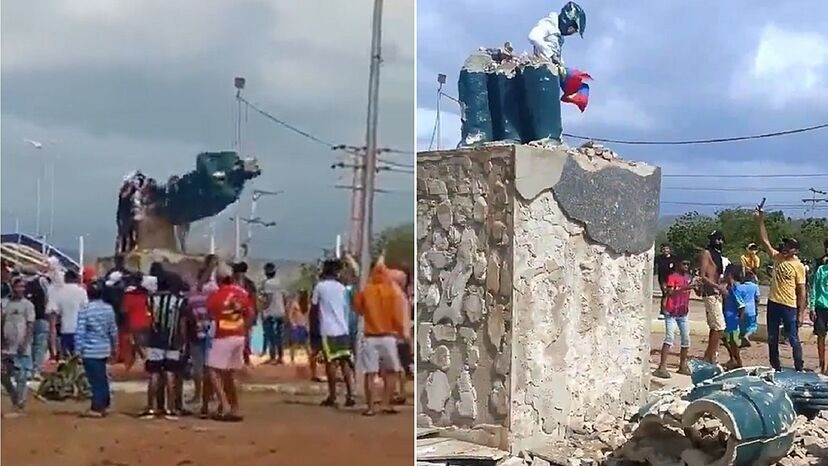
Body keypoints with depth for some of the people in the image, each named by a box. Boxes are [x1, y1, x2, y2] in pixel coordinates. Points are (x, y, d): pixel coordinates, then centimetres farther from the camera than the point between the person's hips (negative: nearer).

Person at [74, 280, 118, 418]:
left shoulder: (85, 309, -12)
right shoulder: (108, 309, 3)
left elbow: (80, 331, -13)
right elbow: (113, 330, 9)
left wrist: (78, 349, -7)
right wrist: (114, 347, 19)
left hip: (90, 351, -5)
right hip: (104, 349, 5)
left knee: (96, 379, -3)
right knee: (102, 378, 15)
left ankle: (97, 408, -1)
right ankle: (104, 405, 19)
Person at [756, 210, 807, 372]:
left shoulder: (798, 266, -10)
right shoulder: (777, 257, 4)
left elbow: (802, 291, -9)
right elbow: (765, 241, 4)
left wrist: (801, 313, -11)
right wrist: (760, 221, -4)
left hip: (789, 306, -6)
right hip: (773, 303, 6)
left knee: (793, 339, 0)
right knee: (772, 339, 13)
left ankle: (799, 369, 8)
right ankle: (776, 367, 24)